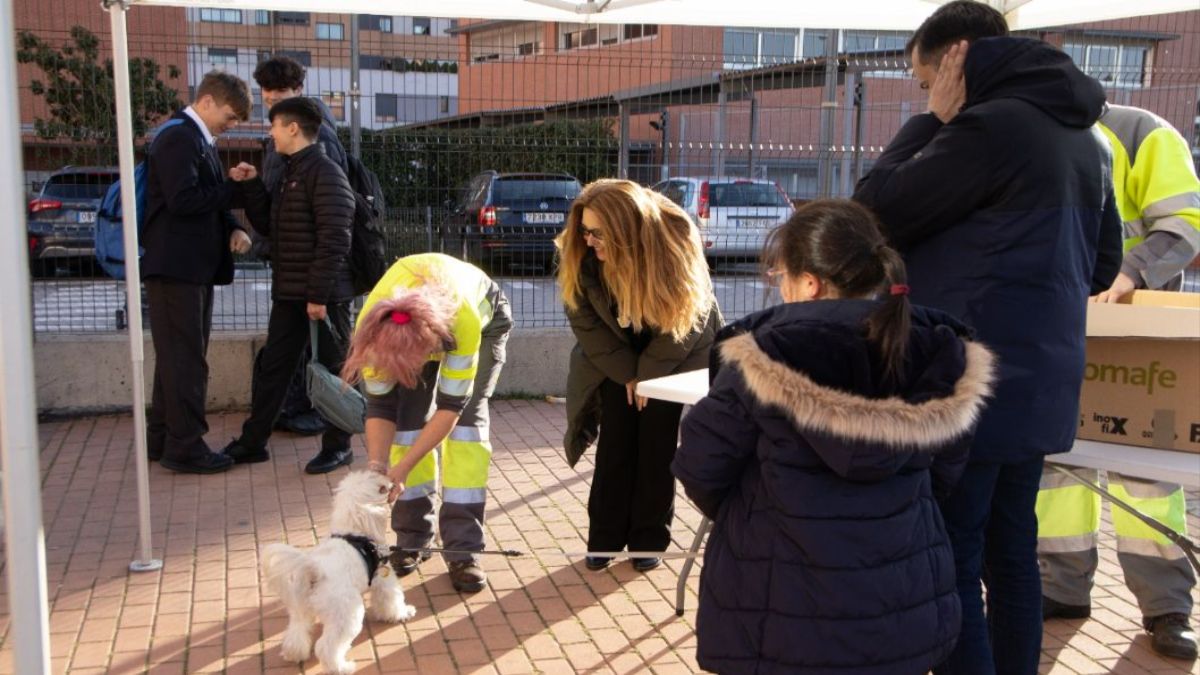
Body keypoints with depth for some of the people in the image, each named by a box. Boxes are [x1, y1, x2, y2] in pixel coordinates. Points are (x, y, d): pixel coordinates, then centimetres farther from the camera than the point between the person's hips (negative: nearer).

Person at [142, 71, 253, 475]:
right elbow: (183, 200, -23)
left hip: (195, 267, 10)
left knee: (178, 355, 15)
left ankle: (161, 440, 25)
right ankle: (184, 447, 1)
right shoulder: (177, 138, -13)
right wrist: (237, 191, -15)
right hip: (175, 265, -10)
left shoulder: (200, 141, 18)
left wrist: (233, 229, 2)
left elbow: (210, 202, 21)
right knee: (185, 358, -6)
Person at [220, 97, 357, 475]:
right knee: (272, 366, 13)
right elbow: (268, 226, 22)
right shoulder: (293, 172, 16)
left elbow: (334, 239, -20)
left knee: (332, 369, 3)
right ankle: (252, 442, 22)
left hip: (324, 296, -9)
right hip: (289, 294, 9)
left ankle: (337, 447, 15)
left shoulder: (325, 173, -13)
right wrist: (251, 186, 9)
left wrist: (319, 295, -23)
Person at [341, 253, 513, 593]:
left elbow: (450, 406, -36)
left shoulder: (464, 321, -46)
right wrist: (378, 467, -36)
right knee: (409, 418, -12)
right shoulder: (375, 329, -36)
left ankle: (463, 550, -13)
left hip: (486, 315, -3)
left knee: (466, 416, -18)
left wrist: (403, 468, -39)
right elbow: (380, 406, -24)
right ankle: (412, 540, 3)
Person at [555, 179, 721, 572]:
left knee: (658, 443, -3)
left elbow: (684, 322, -21)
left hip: (674, 355, -2)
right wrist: (627, 373, -14)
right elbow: (583, 319, -14)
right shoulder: (582, 255, -24)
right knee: (615, 441, -1)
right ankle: (605, 539, 9)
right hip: (616, 357, 2)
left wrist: (649, 373, -15)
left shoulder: (674, 243, -30)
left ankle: (649, 540, 8)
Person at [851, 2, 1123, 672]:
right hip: (1038, 385, 9)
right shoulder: (1087, 137, 13)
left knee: (948, 566, -1)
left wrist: (930, 122, 0)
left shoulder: (991, 124, -15)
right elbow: (1102, 265, 22)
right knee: (1011, 553, 17)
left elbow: (875, 213, -10)